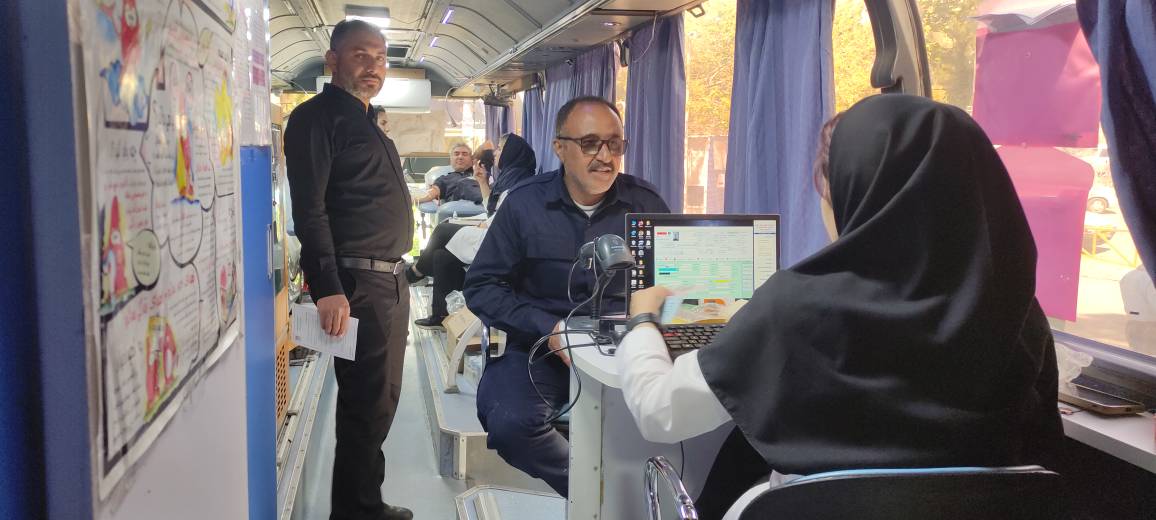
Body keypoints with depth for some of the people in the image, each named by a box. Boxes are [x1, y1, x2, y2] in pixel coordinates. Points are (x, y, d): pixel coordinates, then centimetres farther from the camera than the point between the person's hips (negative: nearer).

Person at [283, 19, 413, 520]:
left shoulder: (366, 123, 20)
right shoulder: (318, 117, -7)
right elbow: (309, 210, -16)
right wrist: (328, 290, -23)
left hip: (390, 280, 9)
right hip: (356, 283, -9)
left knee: (379, 402, 14)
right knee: (366, 405, -4)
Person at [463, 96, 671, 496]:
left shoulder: (646, 204, 4)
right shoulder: (524, 203, 0)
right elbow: (482, 285, 0)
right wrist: (549, 329, -14)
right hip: (540, 348, 0)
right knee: (509, 423, -30)